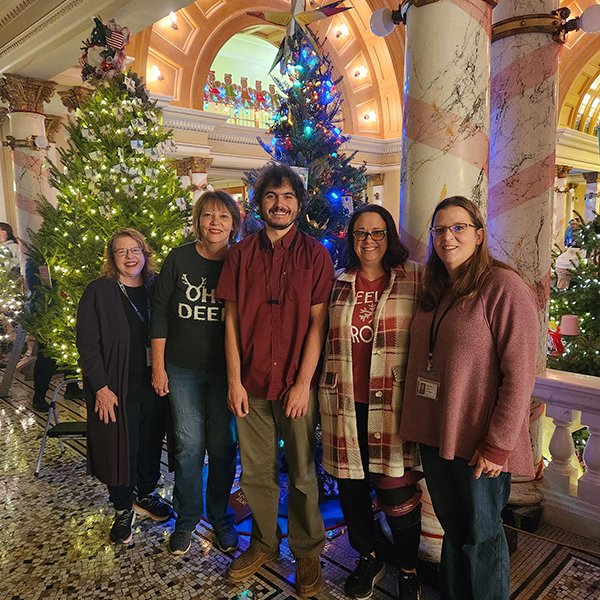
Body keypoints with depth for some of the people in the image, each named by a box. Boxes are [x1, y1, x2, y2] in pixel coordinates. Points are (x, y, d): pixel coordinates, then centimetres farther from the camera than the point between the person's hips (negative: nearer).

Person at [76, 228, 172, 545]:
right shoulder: (98, 292, -7)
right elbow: (87, 343, -9)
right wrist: (101, 387, -13)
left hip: (154, 383, 3)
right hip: (117, 388, -3)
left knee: (151, 442, 15)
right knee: (121, 446, 8)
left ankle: (146, 494, 38)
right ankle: (123, 509, 29)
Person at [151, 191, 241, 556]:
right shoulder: (179, 259, -2)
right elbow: (161, 313, 2)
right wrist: (158, 367, 0)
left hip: (225, 368, 0)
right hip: (182, 368, 0)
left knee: (222, 444, 8)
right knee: (188, 443, 7)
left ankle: (221, 516, 30)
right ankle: (187, 519, 28)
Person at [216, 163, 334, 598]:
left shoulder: (315, 254, -2)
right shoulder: (241, 254, 5)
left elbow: (317, 323, -5)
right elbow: (232, 320, 4)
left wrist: (303, 383, -9)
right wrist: (234, 380, -1)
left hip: (297, 383, -2)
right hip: (251, 383, 2)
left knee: (302, 473, 9)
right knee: (256, 472, 13)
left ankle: (308, 553, 30)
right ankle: (265, 543, 36)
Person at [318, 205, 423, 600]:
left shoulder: (414, 279, 2)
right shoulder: (337, 283, 9)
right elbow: (321, 336, 17)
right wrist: (323, 386, 14)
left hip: (393, 402, -3)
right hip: (344, 403, 3)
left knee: (397, 489, 3)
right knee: (351, 484, 13)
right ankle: (368, 559, 38)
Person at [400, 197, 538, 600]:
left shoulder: (505, 287, -13)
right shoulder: (434, 291, 9)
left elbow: (520, 375, -16)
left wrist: (497, 444, -17)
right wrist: (416, 423, 9)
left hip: (479, 444, -6)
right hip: (434, 434, 6)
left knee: (482, 537, 11)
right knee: (452, 528, 21)